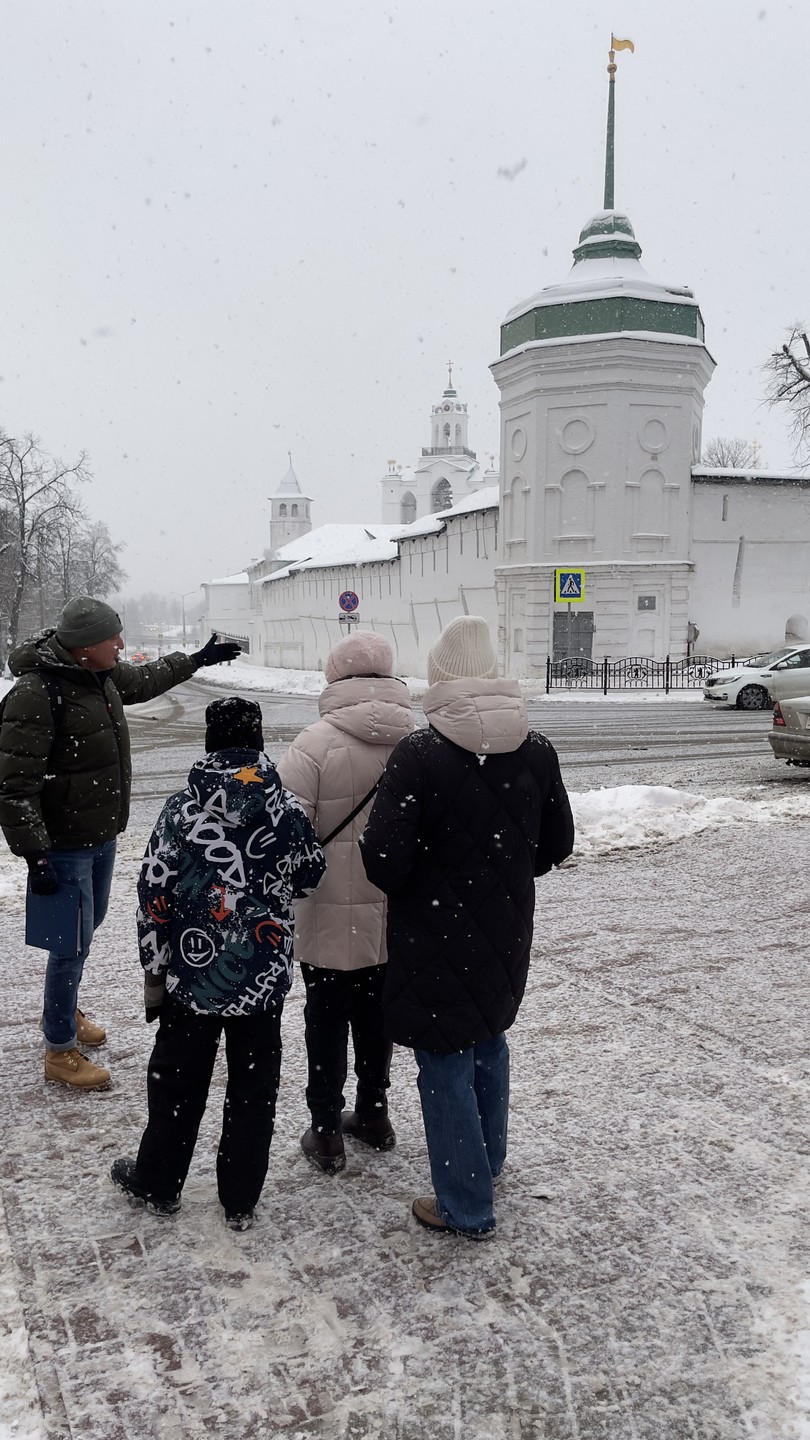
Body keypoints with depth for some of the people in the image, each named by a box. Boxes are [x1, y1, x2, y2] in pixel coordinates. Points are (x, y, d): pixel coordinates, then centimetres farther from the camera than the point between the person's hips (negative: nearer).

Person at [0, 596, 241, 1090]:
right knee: (74, 939, -2)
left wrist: (197, 660, 32)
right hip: (64, 843, -9)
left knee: (91, 921, 24)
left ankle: (64, 1008, 46)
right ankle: (60, 1051, 15)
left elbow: (142, 681, 26)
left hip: (102, 834, 9)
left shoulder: (101, 675, 1)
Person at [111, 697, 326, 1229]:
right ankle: (241, 1200, 25)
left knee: (177, 1082, 17)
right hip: (265, 979, 1)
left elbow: (154, 900, -8)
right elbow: (311, 878, 5)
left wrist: (155, 975, 1)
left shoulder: (182, 810, -10)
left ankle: (157, 1184, 34)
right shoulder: (287, 807, -8)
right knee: (254, 1088, 14)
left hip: (194, 975, 0)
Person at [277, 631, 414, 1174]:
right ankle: (374, 1114, 34)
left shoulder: (318, 742, -19)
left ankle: (327, 1132, 19)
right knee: (377, 1015, 20)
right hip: (395, 917, 4)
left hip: (333, 917, -4)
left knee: (327, 1021, 11)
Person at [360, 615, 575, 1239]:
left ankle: (466, 1207, 19)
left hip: (438, 938, -6)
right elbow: (558, 843, 5)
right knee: (489, 1040, 26)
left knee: (446, 1066, 8)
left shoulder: (418, 755, -22)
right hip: (506, 935, 6)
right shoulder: (536, 749, -4)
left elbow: (385, 861, -23)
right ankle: (488, 1161, 44)